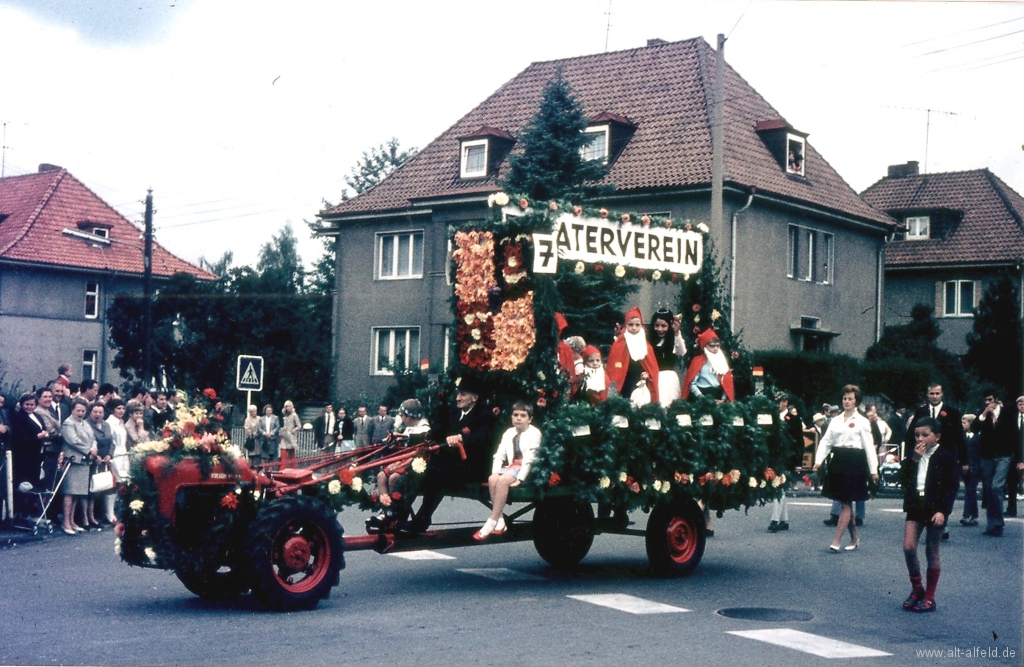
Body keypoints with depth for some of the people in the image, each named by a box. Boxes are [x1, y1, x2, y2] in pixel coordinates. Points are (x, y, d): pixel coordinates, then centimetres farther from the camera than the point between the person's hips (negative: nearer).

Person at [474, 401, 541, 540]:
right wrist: (495, 472, -7)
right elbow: (499, 455, 11)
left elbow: (529, 458, -11)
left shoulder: (534, 433, -2)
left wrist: (520, 478, -19)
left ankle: (491, 522, -30)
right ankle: (500, 521, -23)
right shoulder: (508, 433, 17)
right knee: (492, 479, -25)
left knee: (503, 480, -31)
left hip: (526, 469, -6)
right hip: (510, 466, 6)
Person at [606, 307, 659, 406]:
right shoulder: (618, 345, 0)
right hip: (625, 390, -3)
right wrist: (613, 389, -12)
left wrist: (648, 375, -4)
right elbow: (613, 370, -3)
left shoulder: (647, 347, 12)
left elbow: (653, 369, 16)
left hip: (643, 391, 4)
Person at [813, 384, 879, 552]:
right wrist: (819, 461, -5)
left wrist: (873, 470, -7)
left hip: (854, 462, -5)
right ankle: (854, 539, 23)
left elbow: (869, 446, -4)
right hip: (838, 462, 6)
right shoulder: (836, 421, 12)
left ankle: (836, 542, -6)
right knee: (846, 503, 11)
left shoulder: (862, 421, -1)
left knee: (846, 503, -5)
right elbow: (826, 442, 9)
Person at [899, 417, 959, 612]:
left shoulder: (946, 458, -6)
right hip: (915, 506, 4)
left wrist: (943, 510, -17)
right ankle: (917, 589, 13)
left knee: (932, 552, 4)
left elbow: (952, 487, -8)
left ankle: (929, 597, 12)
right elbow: (903, 480, -3)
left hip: (935, 509, -4)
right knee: (908, 547, -6)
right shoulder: (912, 456, 7)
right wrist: (914, 460, -14)